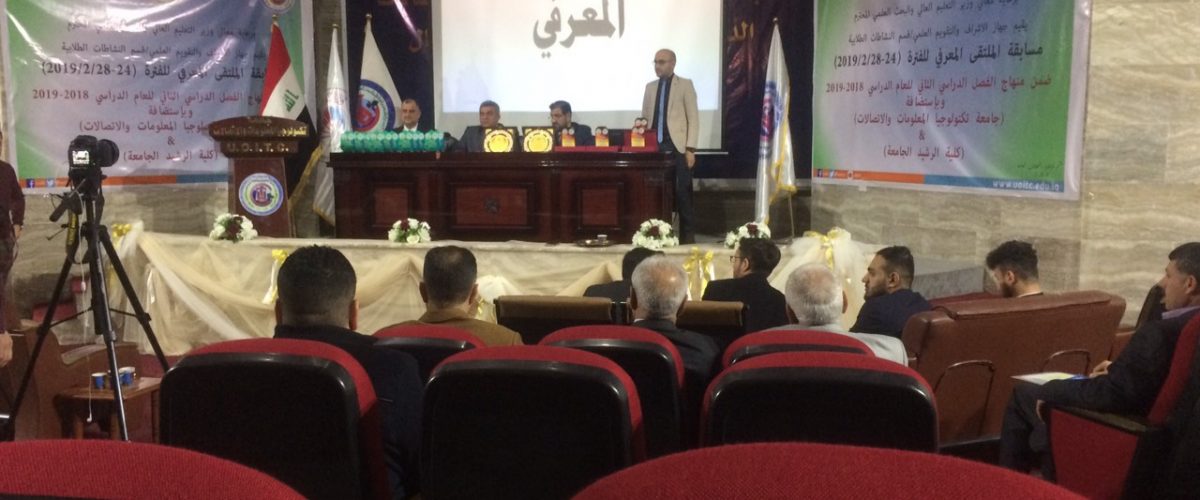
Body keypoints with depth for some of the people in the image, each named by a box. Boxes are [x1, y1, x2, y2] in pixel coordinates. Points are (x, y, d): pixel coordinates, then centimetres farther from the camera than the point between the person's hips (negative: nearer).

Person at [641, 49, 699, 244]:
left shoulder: (685, 84, 3)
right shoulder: (650, 87, 15)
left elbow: (693, 118, -2)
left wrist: (690, 148, -10)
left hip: (677, 146, -4)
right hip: (655, 147, 4)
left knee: (682, 191, -2)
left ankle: (687, 234, 5)